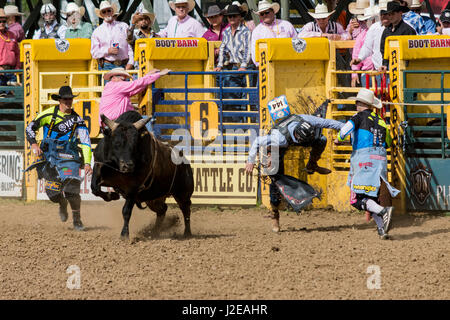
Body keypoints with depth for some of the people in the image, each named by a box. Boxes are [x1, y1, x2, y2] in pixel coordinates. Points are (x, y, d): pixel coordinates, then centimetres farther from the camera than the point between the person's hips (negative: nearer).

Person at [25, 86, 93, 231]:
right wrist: (33, 144, -6)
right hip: (49, 156, 1)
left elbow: (86, 142, 1)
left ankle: (77, 219, -1)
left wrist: (87, 163, -9)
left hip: (68, 156, -1)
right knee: (53, 192, -2)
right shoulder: (49, 114, 2)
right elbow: (30, 127, 10)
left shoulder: (77, 120, 3)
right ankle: (63, 205, 36)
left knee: (72, 189, -18)